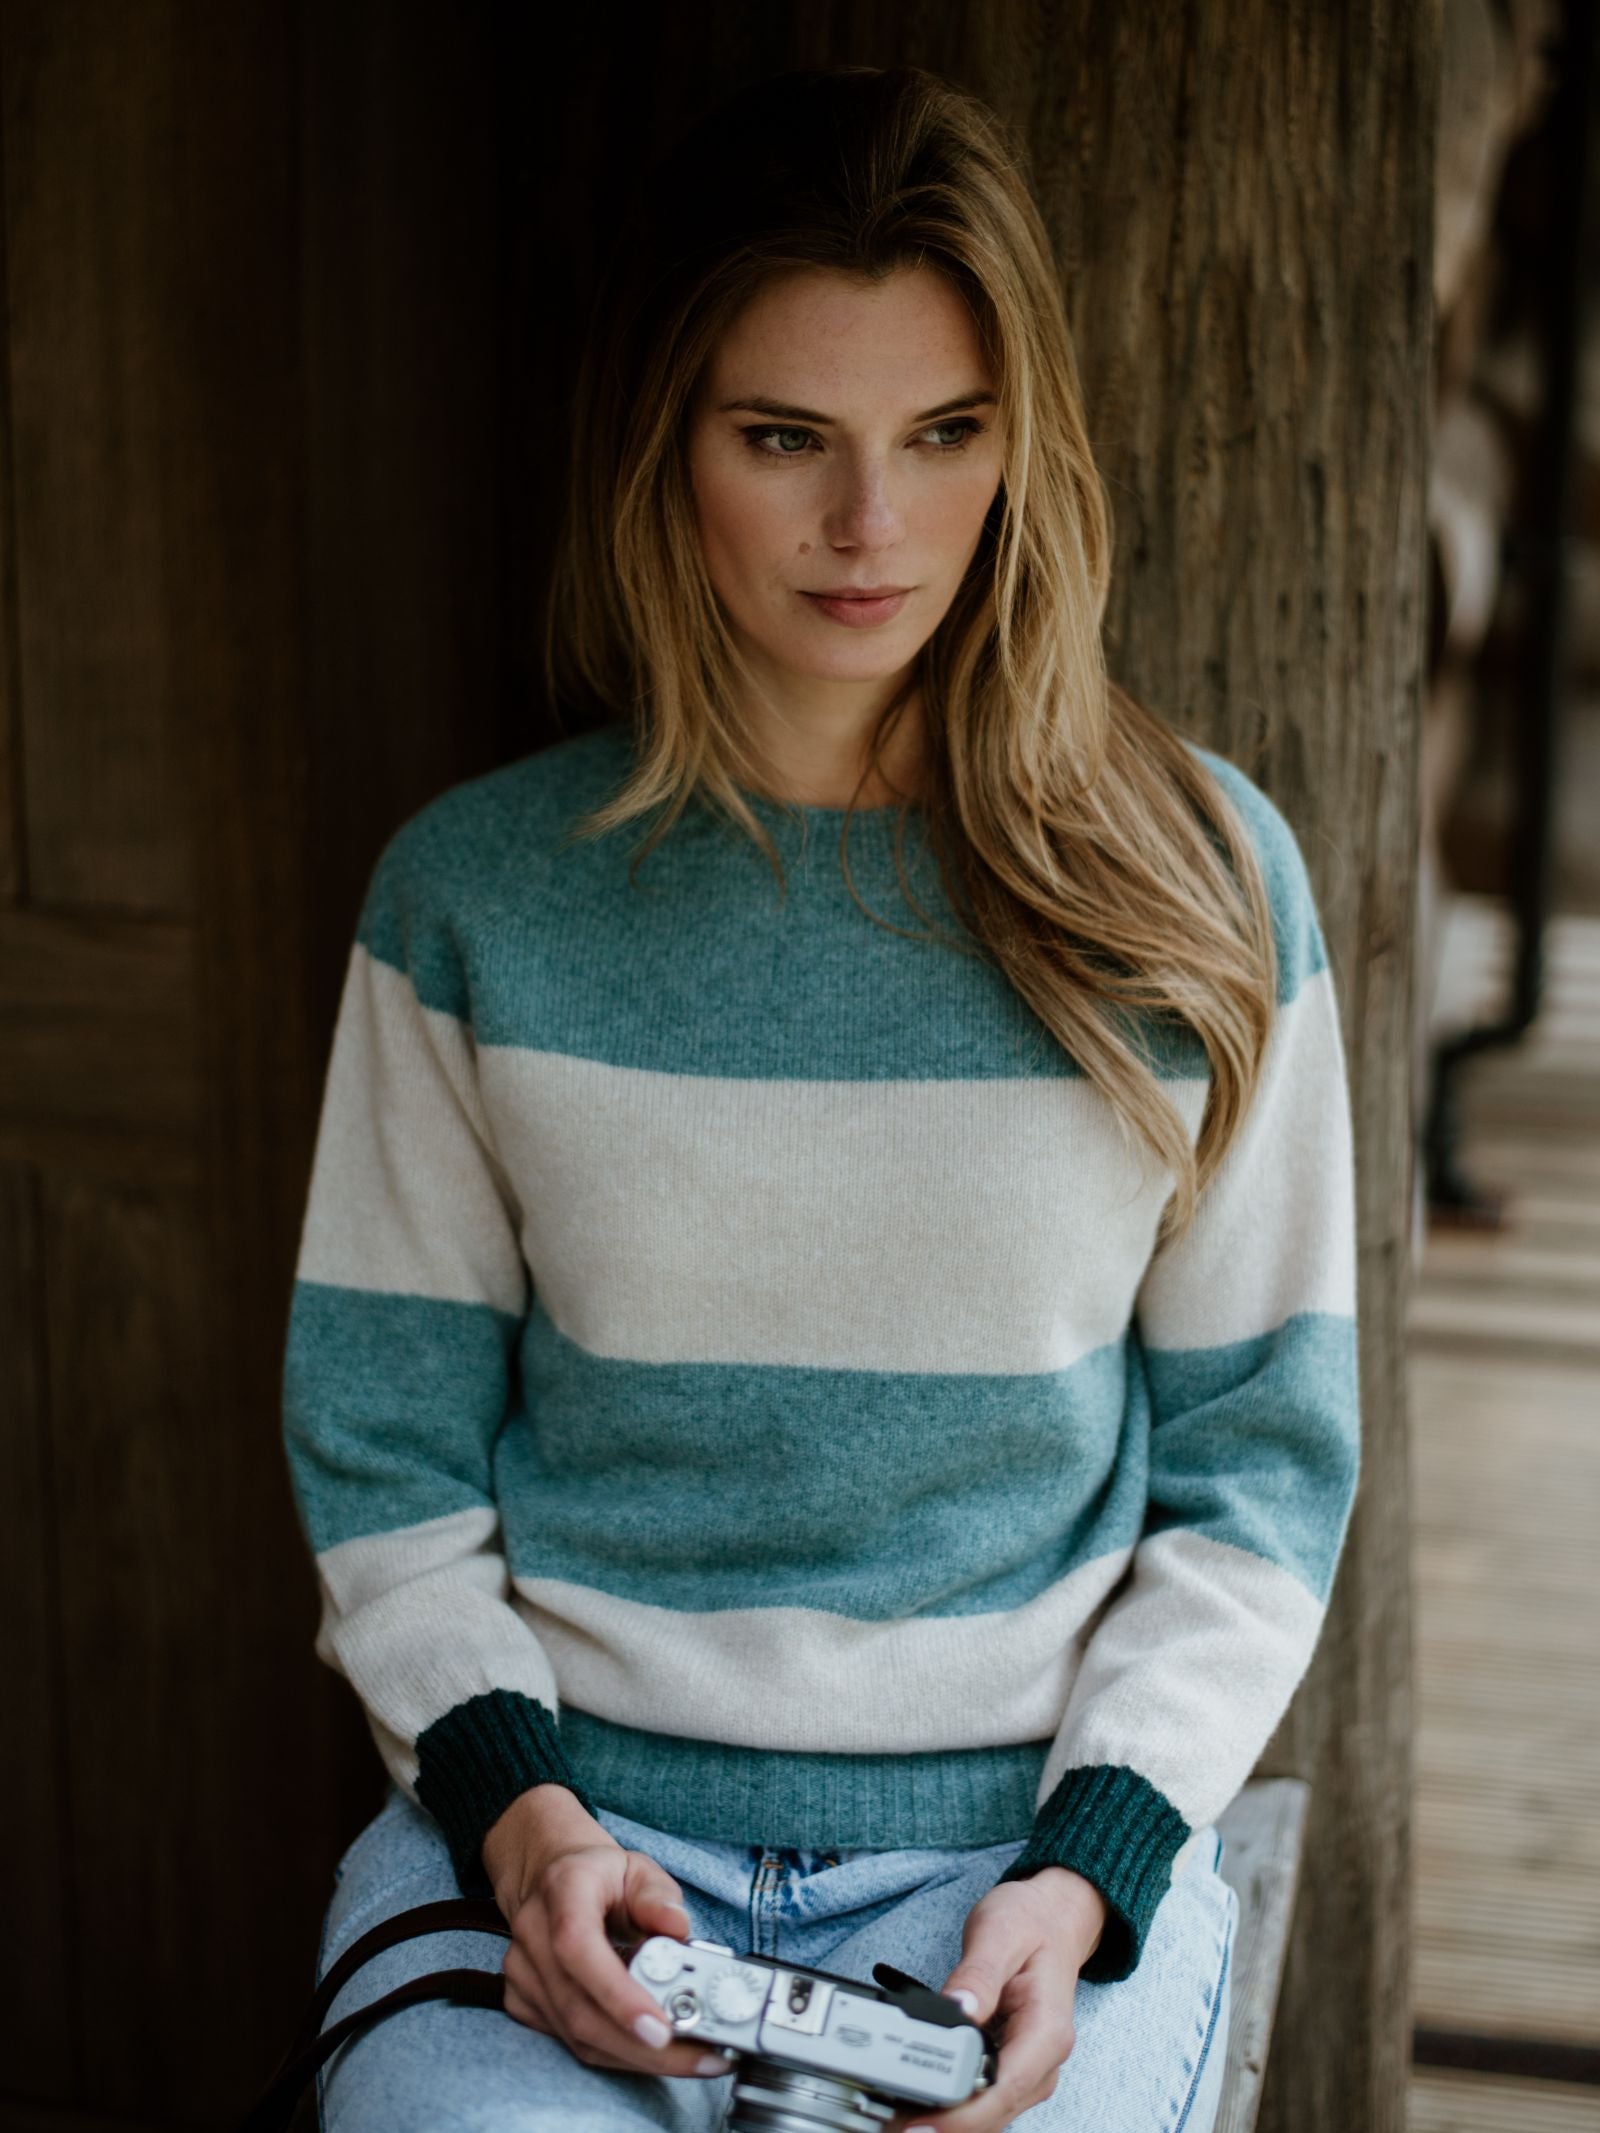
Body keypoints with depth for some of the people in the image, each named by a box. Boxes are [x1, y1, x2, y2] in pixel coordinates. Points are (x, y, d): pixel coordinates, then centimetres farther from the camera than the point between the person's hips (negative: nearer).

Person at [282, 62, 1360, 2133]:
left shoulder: (1200, 885, 1)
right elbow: (383, 1453, 7)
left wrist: (1083, 1878, -8)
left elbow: (1260, 1470, 4)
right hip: (562, 1809, 0)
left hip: (1029, 1824, 0)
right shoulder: (473, 892, 2)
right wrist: (515, 1805, -8)